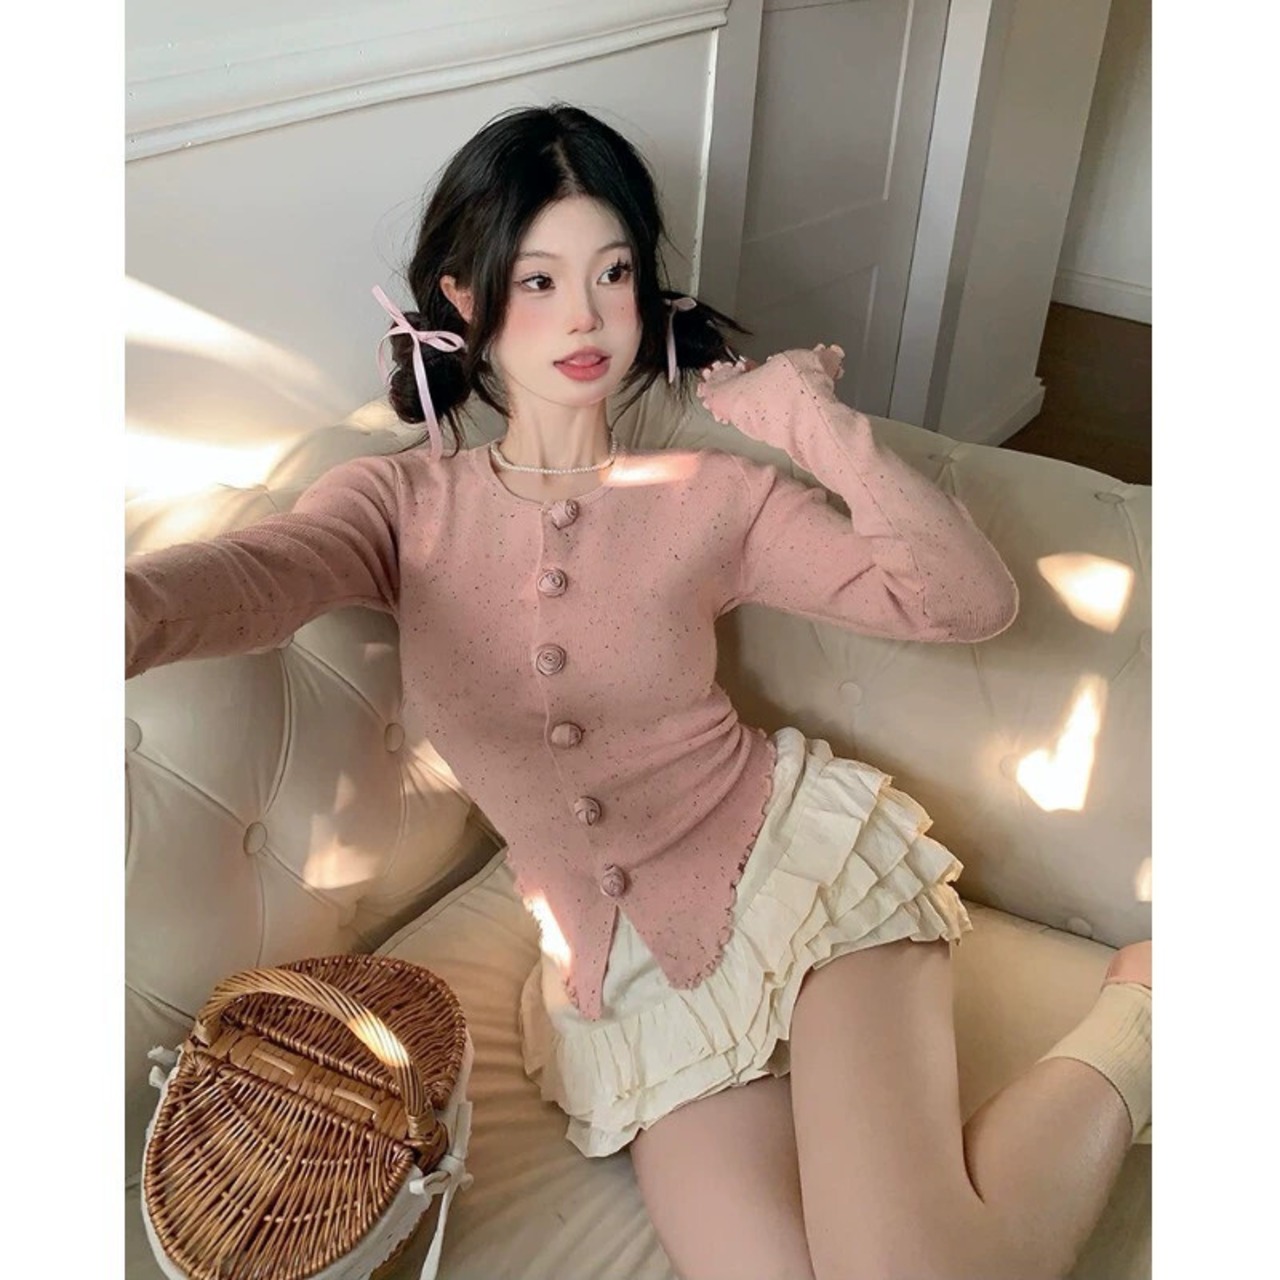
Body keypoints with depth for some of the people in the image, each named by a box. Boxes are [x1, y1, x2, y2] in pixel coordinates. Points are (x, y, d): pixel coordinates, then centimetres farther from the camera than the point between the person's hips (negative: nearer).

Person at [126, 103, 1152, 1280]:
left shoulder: (712, 497, 1)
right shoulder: (405, 505, 2)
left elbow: (973, 600, -6)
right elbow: (255, 576, -22)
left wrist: (811, 417, -11)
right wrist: (134, 609, -45)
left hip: (799, 859, -1)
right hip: (620, 973, 2)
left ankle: (1129, 1030, 5)